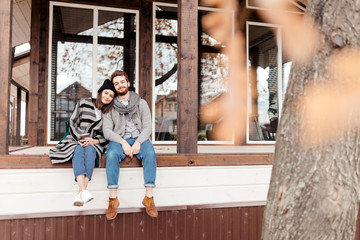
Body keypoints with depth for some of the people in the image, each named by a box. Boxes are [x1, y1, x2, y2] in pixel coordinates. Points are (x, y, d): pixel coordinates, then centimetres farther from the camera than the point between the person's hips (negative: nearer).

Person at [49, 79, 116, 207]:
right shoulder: (84, 103, 6)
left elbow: (105, 136, 8)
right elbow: (72, 123, 2)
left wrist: (93, 141, -12)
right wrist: (81, 138, -13)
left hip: (93, 144, 1)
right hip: (75, 141, -1)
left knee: (89, 150, -34)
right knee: (79, 151, -35)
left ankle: (80, 193, -46)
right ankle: (84, 191, -53)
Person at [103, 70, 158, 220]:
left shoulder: (141, 103, 11)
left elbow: (147, 127, 2)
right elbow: (107, 131, 0)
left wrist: (138, 142, -17)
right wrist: (123, 142, -18)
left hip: (139, 139, 0)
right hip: (118, 140, 0)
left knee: (150, 153, -32)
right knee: (112, 154, -34)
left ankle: (149, 198, -29)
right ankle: (113, 199, -28)